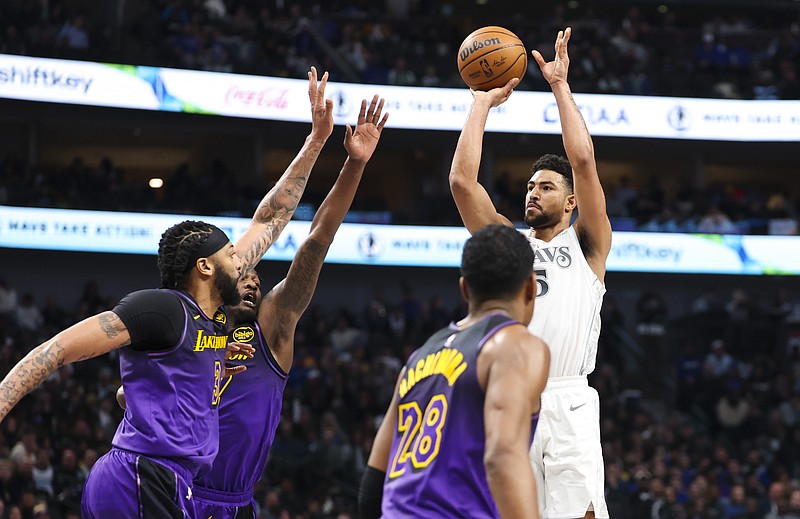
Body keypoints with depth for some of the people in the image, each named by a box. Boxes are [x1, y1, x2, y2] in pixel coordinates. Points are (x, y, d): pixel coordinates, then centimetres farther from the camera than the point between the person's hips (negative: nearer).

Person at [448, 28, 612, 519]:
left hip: (567, 402, -3)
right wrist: (484, 101, 12)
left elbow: (584, 161, 0)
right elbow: (462, 180, 9)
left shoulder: (586, 243, 13)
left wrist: (561, 86, 4)